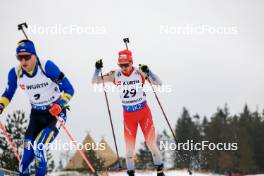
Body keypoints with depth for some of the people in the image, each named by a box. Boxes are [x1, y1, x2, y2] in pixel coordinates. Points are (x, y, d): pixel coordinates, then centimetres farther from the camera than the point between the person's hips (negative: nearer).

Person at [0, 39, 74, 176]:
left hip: (55, 113, -4)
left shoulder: (47, 66, -22)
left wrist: (60, 104, -32)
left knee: (38, 147, -24)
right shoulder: (15, 73, -10)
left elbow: (69, 89, -16)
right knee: (28, 152, -7)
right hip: (36, 115, 4)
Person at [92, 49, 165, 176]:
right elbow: (95, 82, -1)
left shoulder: (139, 72, -10)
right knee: (129, 146, 3)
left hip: (144, 111, -2)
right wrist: (97, 70, -19)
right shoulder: (115, 75, -5)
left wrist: (148, 72, -29)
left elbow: (158, 83, -13)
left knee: (151, 142, 0)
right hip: (128, 114, 2)